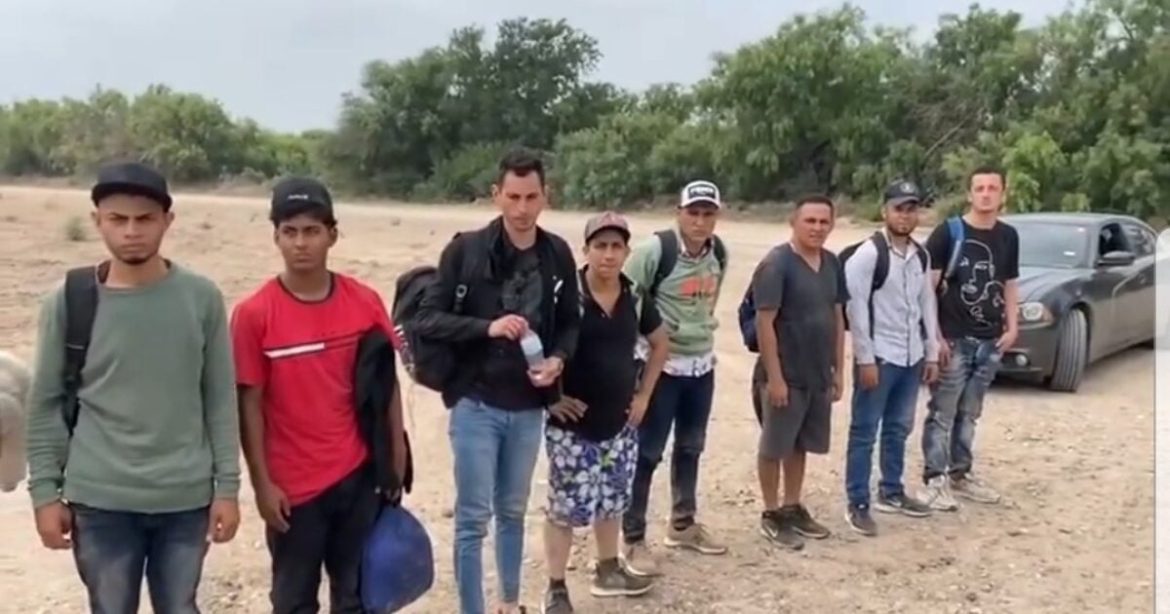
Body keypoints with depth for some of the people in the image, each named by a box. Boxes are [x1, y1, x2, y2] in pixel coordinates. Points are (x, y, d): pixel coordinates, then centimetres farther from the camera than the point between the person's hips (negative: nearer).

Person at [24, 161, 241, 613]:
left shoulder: (201, 297, -3)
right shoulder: (69, 300, -4)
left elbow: (221, 400, 0)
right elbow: (46, 404, 3)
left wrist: (227, 486, 0)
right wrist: (45, 491, 1)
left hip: (186, 498, 1)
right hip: (100, 500, 0)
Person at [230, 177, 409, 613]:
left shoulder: (366, 302, -4)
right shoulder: (254, 314, -12)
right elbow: (249, 404, -7)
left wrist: (396, 458, 5)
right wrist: (262, 483, -7)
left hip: (359, 475, 2)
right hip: (294, 485, -2)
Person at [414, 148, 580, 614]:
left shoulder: (558, 255, 0)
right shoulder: (466, 250, -10)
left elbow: (570, 322, 10)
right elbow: (428, 319, -11)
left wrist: (559, 359, -10)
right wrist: (486, 327, -24)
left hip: (529, 407, 4)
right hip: (476, 405, -4)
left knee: (513, 512, 19)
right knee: (473, 518, 2)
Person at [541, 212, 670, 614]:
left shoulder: (635, 299, 2)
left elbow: (661, 344, 18)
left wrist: (643, 394, 11)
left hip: (620, 425, 6)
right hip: (572, 427, -5)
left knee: (612, 502, 18)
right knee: (566, 507, 1)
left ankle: (608, 571, 37)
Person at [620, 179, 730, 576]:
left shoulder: (719, 253, 2)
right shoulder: (655, 250, -19)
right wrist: (641, 339, -12)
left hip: (702, 365, 7)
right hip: (659, 364, -7)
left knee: (691, 447, 18)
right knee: (647, 452, 0)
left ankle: (683, 525, 35)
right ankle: (633, 539, 11)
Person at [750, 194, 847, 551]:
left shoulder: (832, 264, 6)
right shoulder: (776, 264, -16)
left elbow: (838, 318, 12)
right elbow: (764, 323, -18)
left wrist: (837, 370, 11)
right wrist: (774, 377, -19)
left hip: (819, 375, 7)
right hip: (784, 375, -7)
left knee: (801, 445, 17)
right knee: (774, 447, 6)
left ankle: (793, 508, 31)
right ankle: (771, 515, 18)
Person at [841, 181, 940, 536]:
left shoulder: (921, 256, 9)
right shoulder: (868, 253, -13)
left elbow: (927, 304, 15)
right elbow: (855, 307, -15)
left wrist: (931, 353, 12)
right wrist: (865, 359, -17)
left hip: (911, 358, 7)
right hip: (878, 358, -7)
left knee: (898, 429, 17)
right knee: (865, 432, 1)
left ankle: (891, 493, 31)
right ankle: (857, 505, 9)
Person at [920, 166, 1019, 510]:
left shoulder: (1009, 237, 9)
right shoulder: (948, 233, -7)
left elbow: (1010, 286, 18)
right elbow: (927, 287, -9)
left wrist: (1012, 327, 5)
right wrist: (935, 336, -13)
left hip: (990, 341, 5)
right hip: (953, 339, -5)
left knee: (969, 414, 15)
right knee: (942, 413, -1)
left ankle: (961, 474, 26)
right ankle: (935, 480, 6)